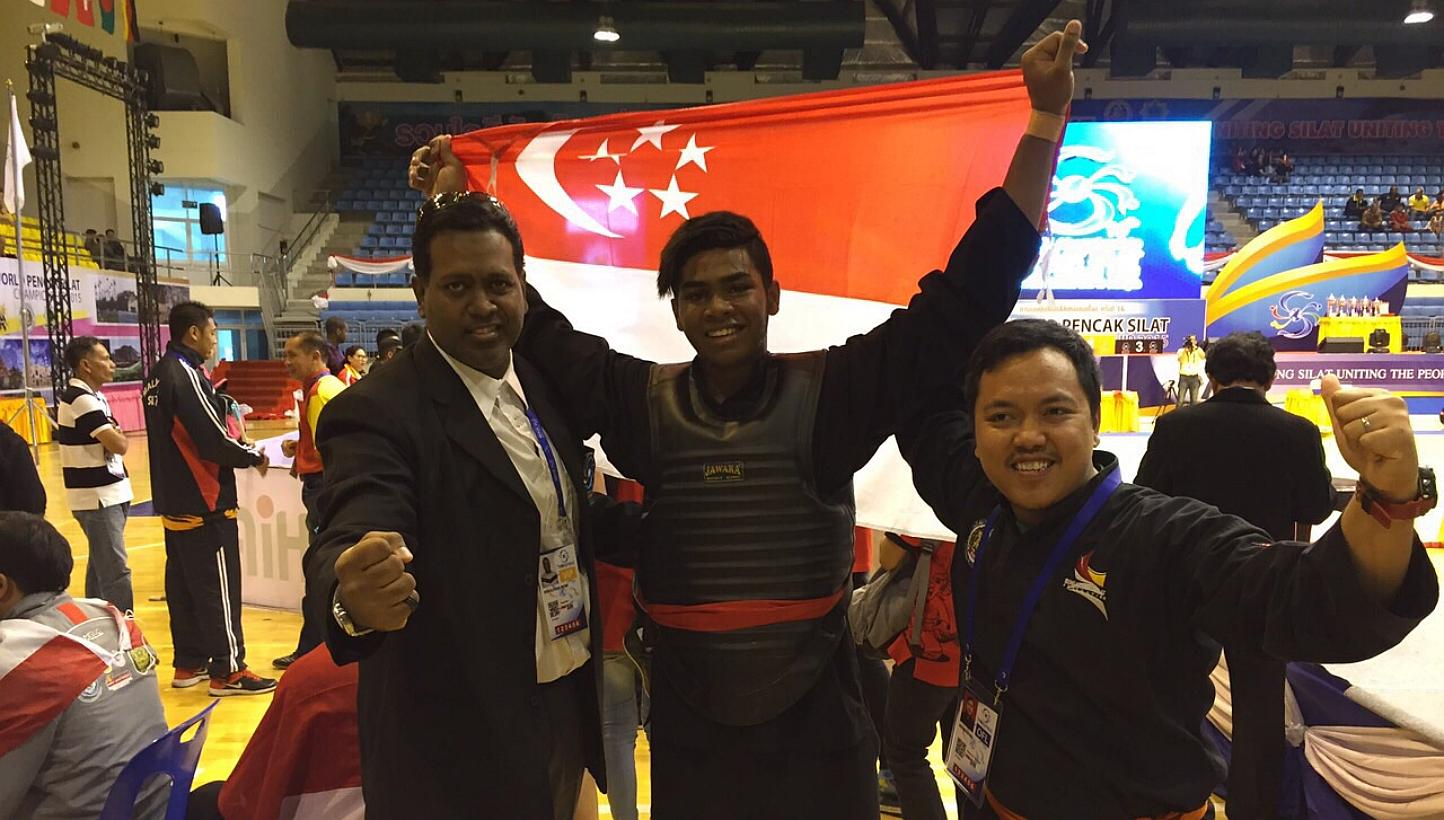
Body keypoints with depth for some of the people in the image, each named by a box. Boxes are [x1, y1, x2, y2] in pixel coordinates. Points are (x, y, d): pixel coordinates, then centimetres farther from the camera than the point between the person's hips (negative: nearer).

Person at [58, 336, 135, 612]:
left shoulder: (91, 396, 13)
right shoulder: (81, 400, -18)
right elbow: (118, 445, -22)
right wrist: (121, 437, -2)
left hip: (107, 494, 10)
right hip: (98, 497, -10)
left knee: (101, 564, 18)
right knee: (116, 571, -10)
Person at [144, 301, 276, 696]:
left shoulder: (159, 374, 11)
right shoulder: (187, 375, -18)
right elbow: (214, 441, -21)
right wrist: (254, 456, -5)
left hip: (173, 502, 9)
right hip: (204, 504, -9)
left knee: (183, 584, 15)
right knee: (219, 586, -2)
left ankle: (189, 664, 24)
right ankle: (227, 670, 4)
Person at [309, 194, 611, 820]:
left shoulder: (545, 385, 3)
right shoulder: (379, 412, -18)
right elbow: (355, 533, -33)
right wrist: (354, 597, -53)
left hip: (571, 706, 7)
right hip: (459, 738, -6)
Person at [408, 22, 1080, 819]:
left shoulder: (832, 389, -9)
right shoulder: (643, 401, -3)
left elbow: (970, 292, -11)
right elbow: (532, 327, 5)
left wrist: (1046, 118, -14)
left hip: (817, 730, -1)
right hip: (688, 734, 2)